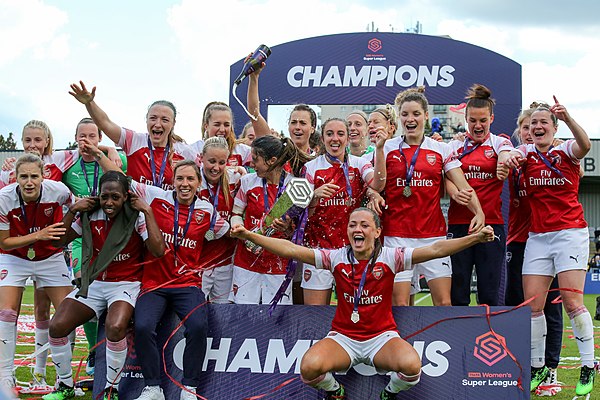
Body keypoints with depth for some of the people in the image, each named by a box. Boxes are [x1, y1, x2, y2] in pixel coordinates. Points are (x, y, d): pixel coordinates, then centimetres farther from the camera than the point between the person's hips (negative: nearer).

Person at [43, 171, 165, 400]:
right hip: (94, 283, 4)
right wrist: (72, 211, -7)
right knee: (57, 326, -14)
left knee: (115, 327, -35)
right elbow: (61, 241, 4)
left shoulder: (137, 216, -12)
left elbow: (158, 250, -23)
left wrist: (148, 212, -23)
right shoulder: (91, 215, -1)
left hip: (126, 284, -4)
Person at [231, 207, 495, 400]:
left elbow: (435, 249, -16)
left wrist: (476, 238, -28)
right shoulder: (336, 258, -3)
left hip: (382, 336, -1)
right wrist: (249, 236, -18)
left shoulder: (390, 258, -7)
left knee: (411, 365, -33)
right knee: (309, 366, -30)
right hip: (343, 337, 1)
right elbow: (290, 250, -9)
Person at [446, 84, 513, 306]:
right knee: (457, 292, -1)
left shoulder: (500, 143, 6)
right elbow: (447, 178, 0)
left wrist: (504, 168, -43)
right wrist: (455, 193, -25)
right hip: (458, 223, 1)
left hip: (491, 223, -1)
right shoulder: (455, 145, 11)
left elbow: (506, 161, -17)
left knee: (489, 293, -2)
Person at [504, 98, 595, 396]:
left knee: (572, 302, -11)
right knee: (532, 305, -2)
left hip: (570, 232, -3)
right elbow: (513, 157, -12)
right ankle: (537, 368, 11)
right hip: (537, 236, 3)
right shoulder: (527, 152, 9)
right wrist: (511, 158, -37)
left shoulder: (566, 151, 0)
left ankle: (588, 367, 1)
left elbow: (585, 145, -22)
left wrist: (568, 119, -40)